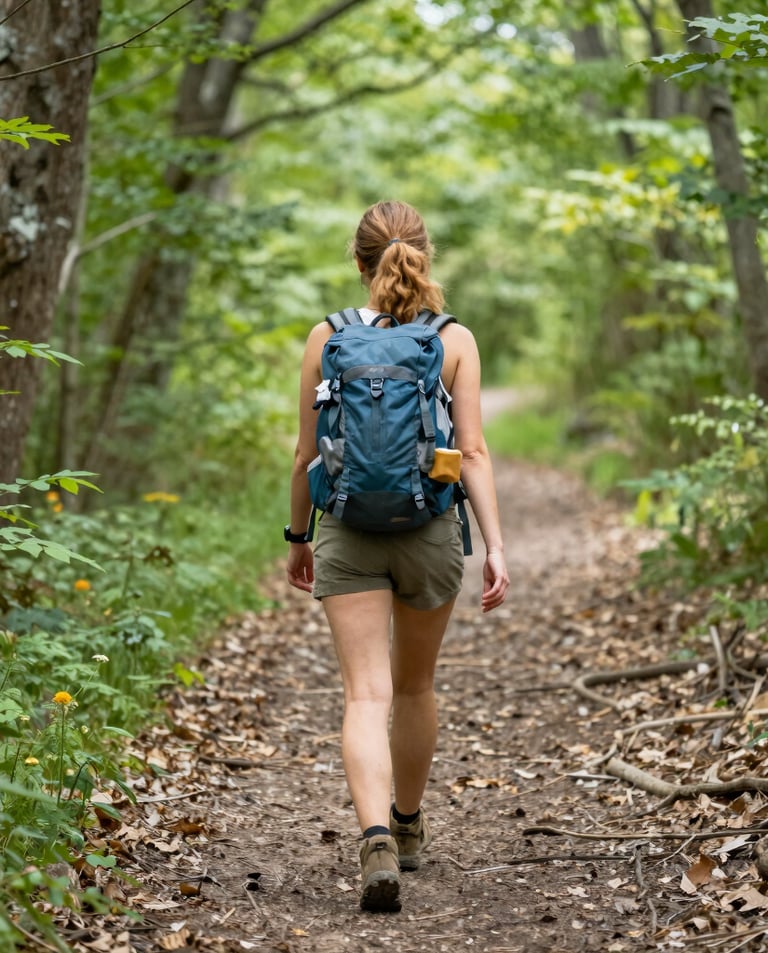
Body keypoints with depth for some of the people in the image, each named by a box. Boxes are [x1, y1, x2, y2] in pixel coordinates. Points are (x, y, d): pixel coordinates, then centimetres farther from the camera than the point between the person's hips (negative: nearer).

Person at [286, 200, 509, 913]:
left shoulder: (328, 338, -2)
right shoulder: (455, 341, -2)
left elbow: (307, 454, 1)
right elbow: (472, 452, -8)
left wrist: (297, 538, 13)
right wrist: (495, 546, -6)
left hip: (348, 533, -1)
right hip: (432, 530, 1)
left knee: (366, 695, -5)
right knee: (414, 685, 20)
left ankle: (376, 840, -25)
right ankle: (408, 826, 38)